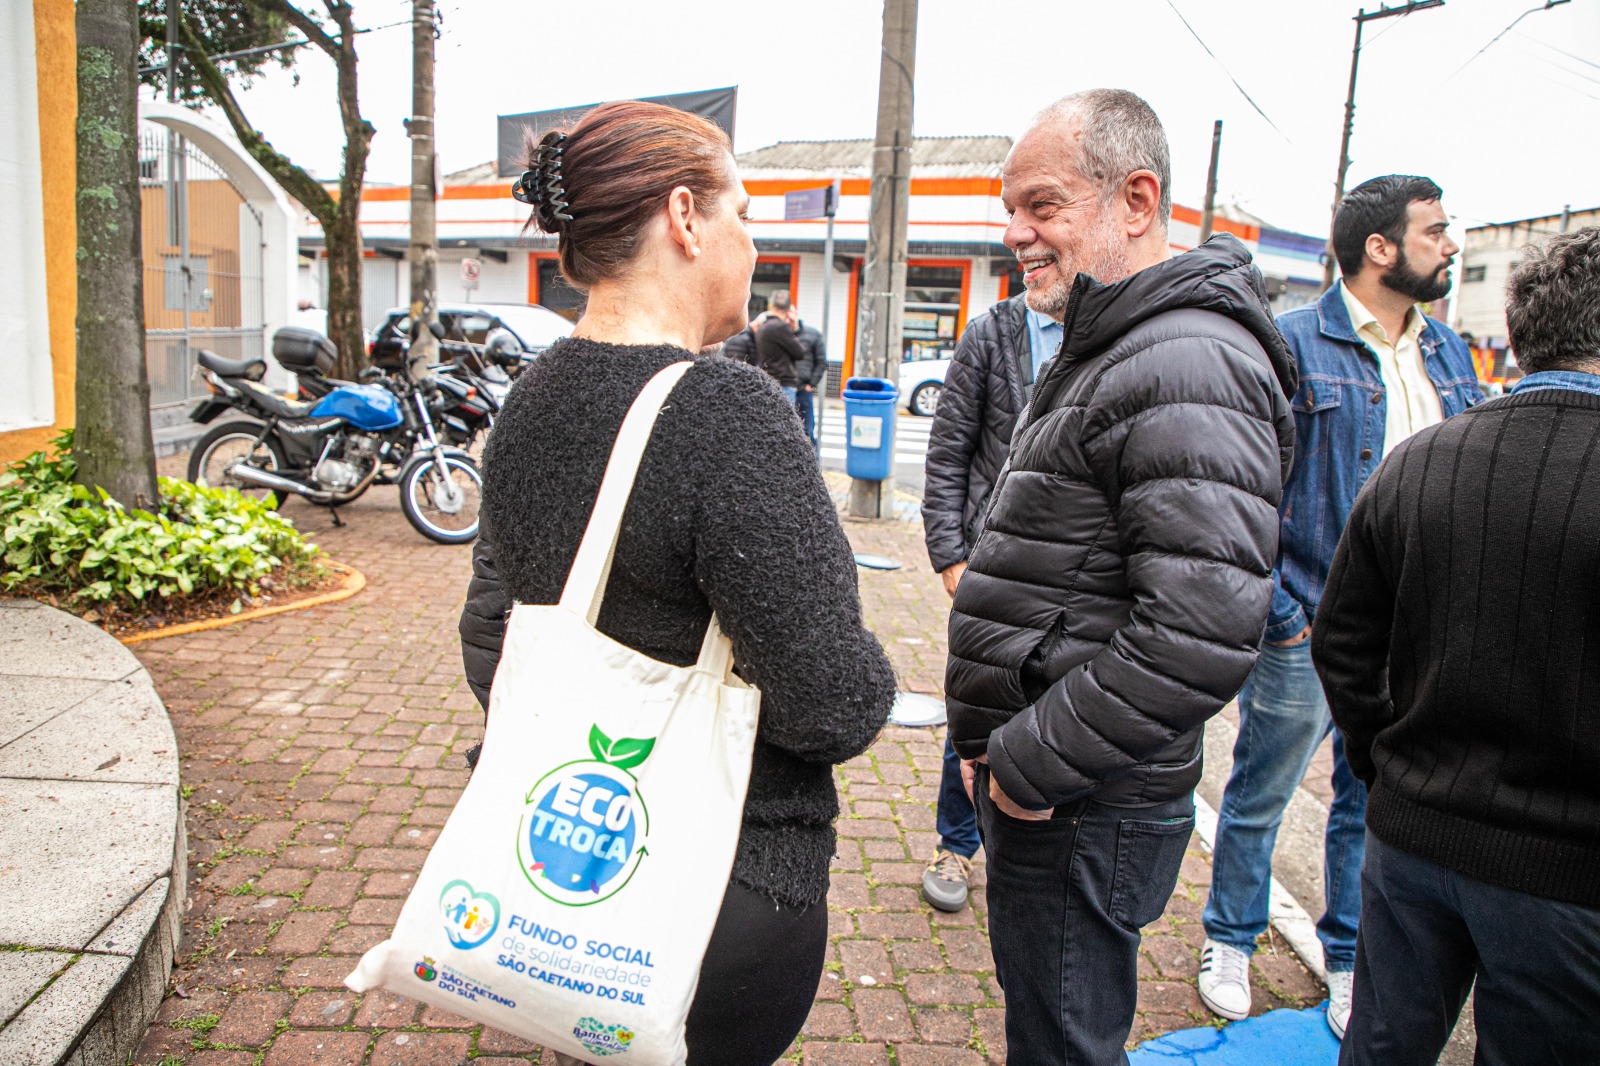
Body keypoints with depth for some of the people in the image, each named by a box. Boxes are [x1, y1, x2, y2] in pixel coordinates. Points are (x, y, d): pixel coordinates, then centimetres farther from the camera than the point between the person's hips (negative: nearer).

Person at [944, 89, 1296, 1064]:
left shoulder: (1189, 370, -21)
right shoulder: (1106, 352, 14)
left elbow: (1204, 633, -31)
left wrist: (1031, 765, -21)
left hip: (1083, 808, -10)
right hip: (1037, 786, 10)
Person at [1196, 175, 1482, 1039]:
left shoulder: (1447, 351, 10)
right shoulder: (1289, 344, -10)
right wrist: (1276, 612, -15)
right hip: (1309, 630, -5)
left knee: (1374, 805, 18)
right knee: (1259, 798, 11)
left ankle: (1349, 958, 37)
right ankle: (1230, 943, 32)